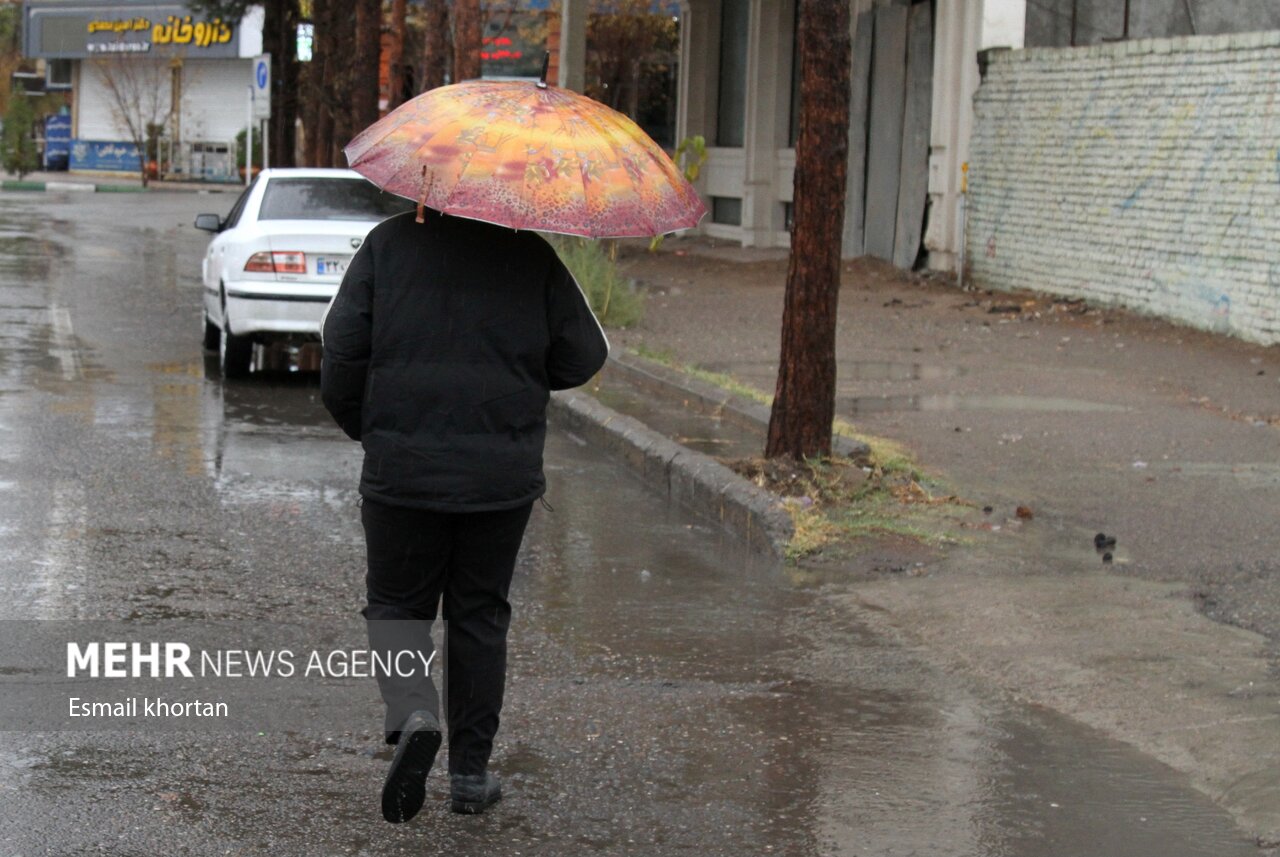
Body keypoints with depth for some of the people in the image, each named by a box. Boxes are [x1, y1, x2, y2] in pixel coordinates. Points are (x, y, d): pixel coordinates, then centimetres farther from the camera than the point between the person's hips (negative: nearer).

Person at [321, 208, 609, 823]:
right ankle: (471, 772, 17)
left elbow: (342, 349, -5)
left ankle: (413, 715, -13)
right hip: (503, 476, 1)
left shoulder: (388, 243, -1)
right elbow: (584, 355, 2)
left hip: (403, 470, -1)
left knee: (396, 602, 14)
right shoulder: (531, 255, 1)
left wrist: (360, 424, 11)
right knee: (479, 615, 14)